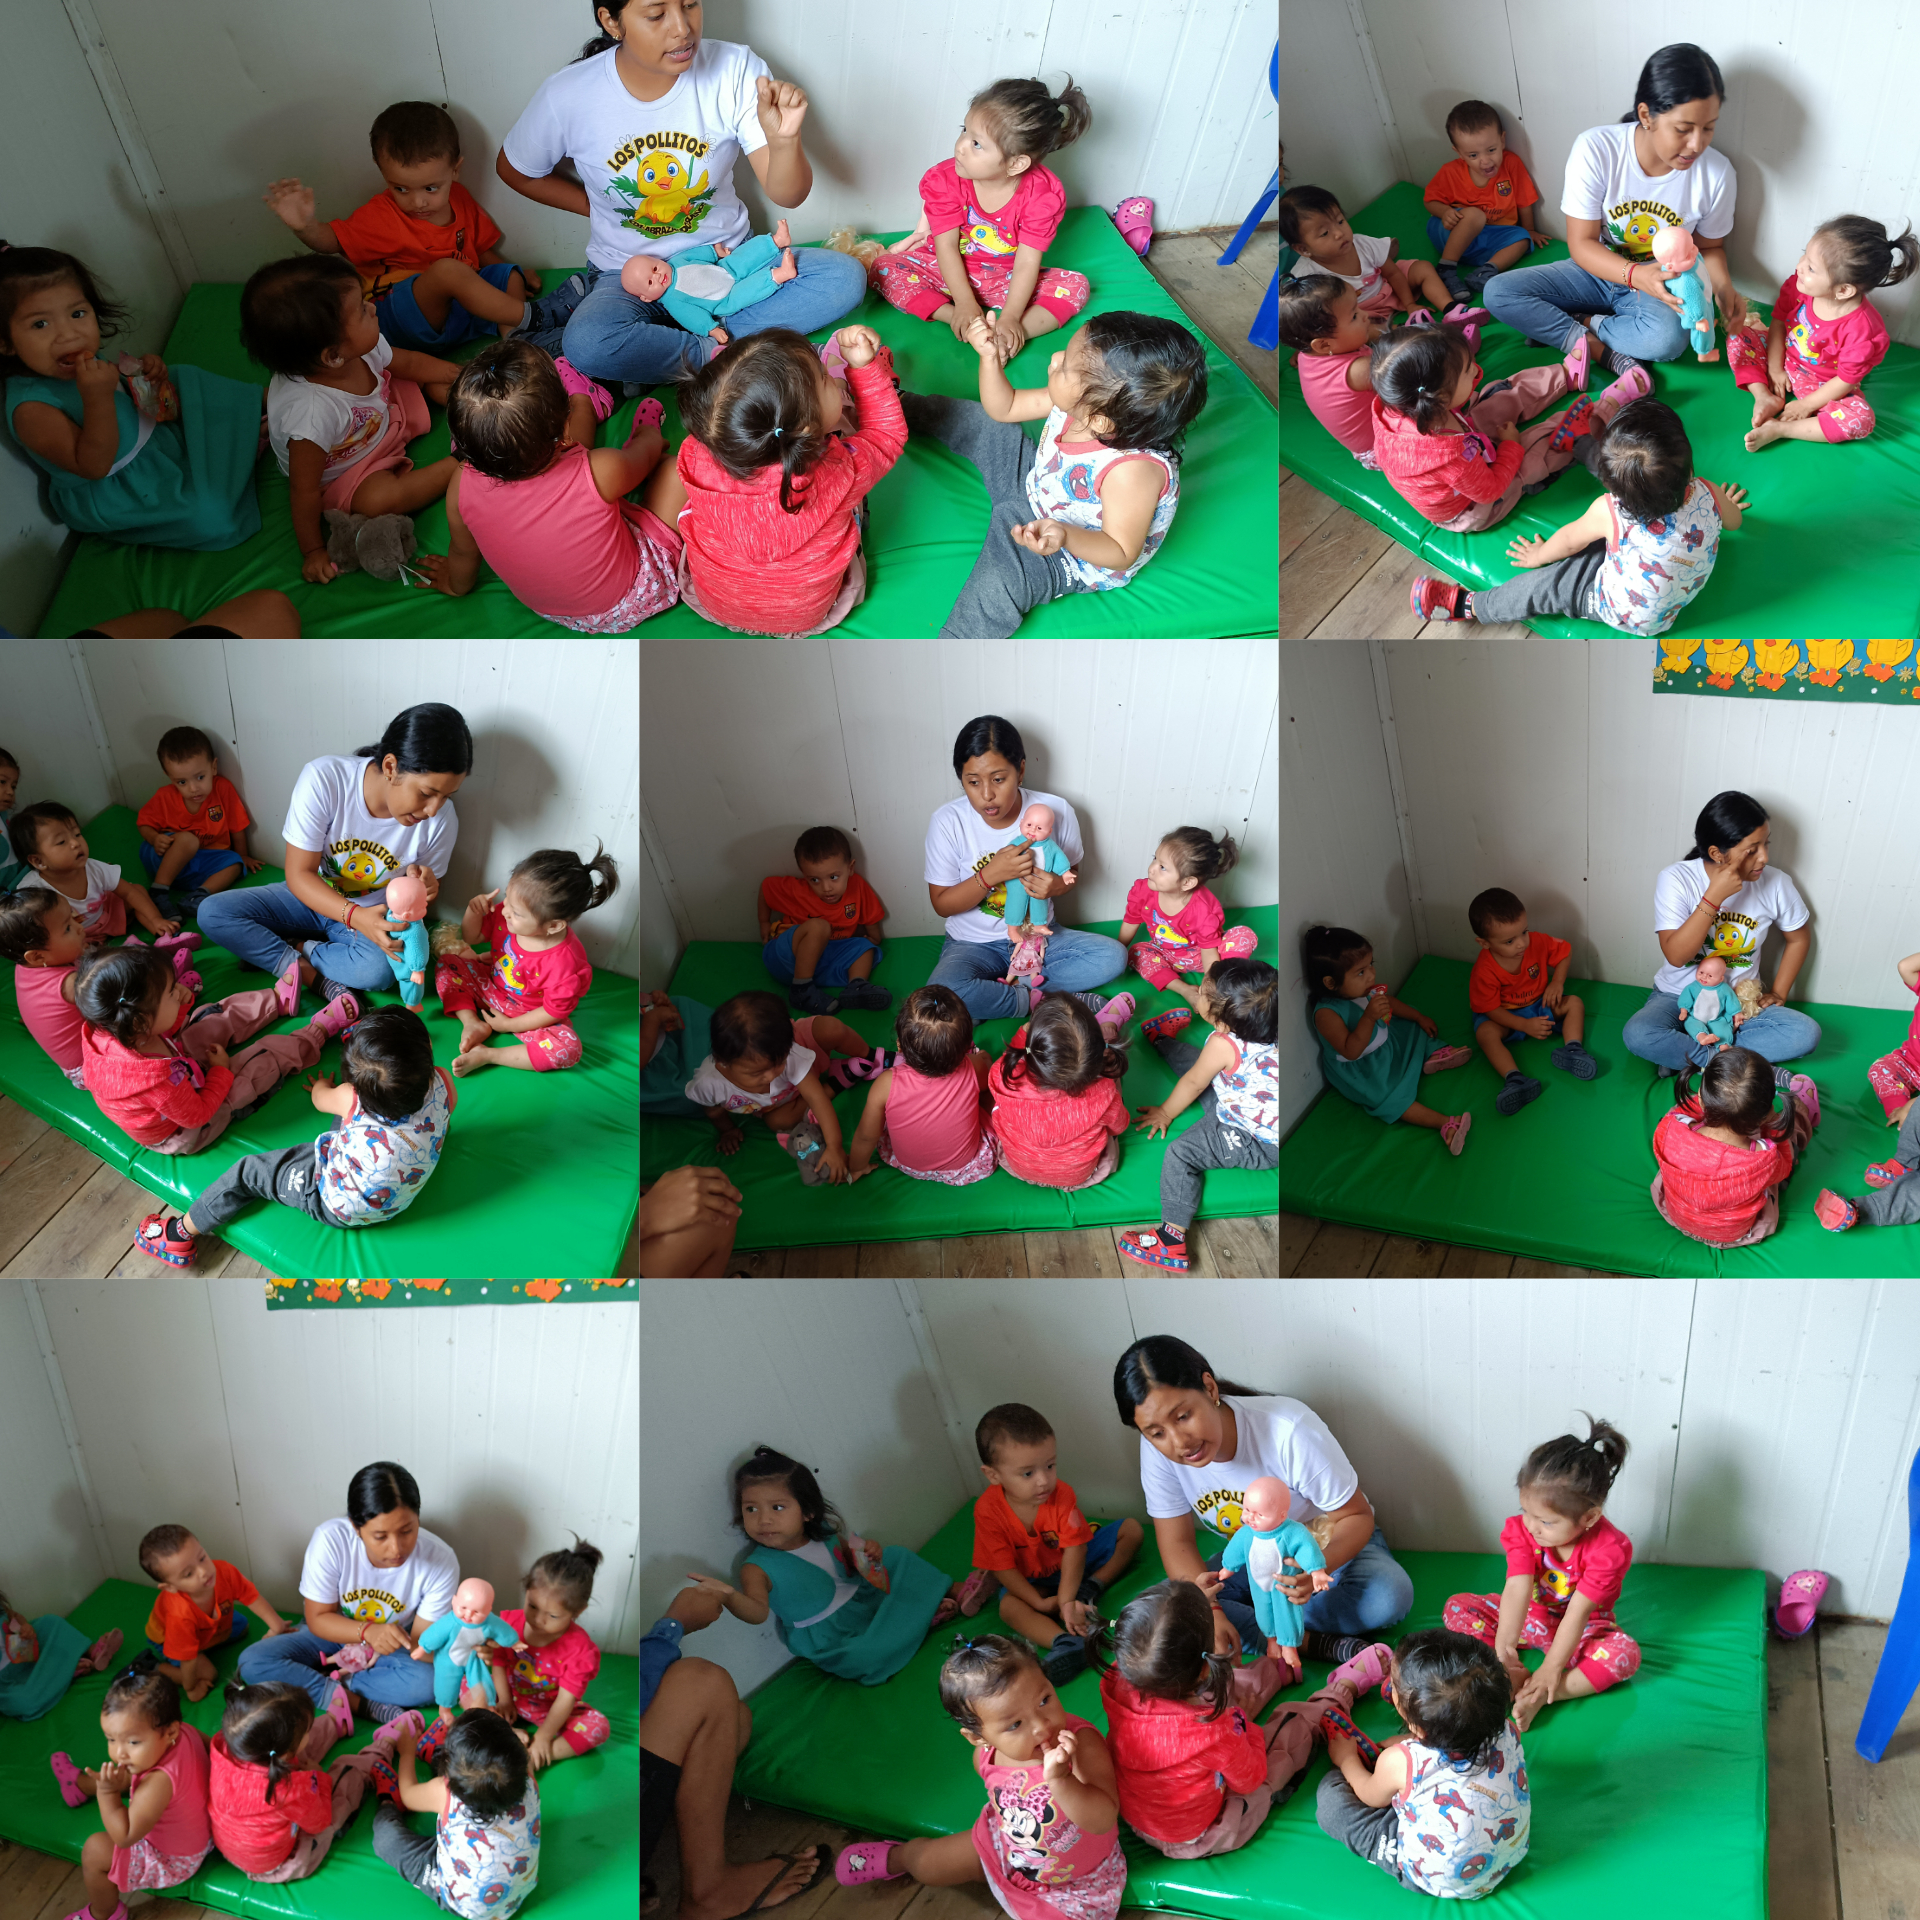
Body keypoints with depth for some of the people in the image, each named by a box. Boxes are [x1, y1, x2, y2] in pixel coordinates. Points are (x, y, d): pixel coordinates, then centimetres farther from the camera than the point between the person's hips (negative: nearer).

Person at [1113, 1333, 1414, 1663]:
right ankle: (1314, 1643, -25)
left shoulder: (1289, 1431, -31)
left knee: (1389, 1595, -34)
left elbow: (1355, 1516, -23)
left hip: (1331, 1546, -2)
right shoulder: (1158, 1449, -21)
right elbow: (1177, 1542, -13)